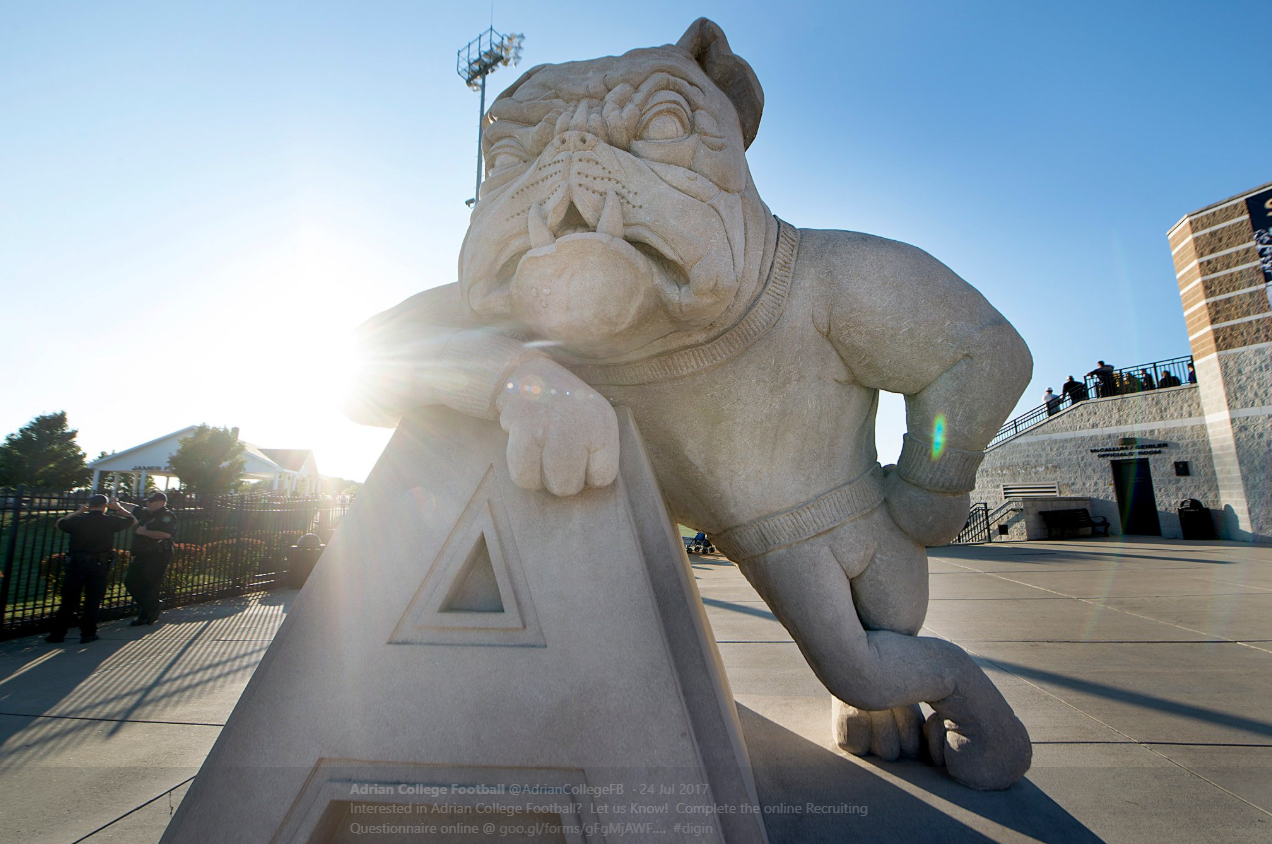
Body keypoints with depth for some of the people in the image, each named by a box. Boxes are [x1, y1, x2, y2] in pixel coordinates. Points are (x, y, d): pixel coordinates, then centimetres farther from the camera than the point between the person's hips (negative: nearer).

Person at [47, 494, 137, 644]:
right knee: (93, 601, 5)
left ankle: (58, 633, 16)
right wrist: (117, 507, 22)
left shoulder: (77, 520, 0)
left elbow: (59, 523, 22)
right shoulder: (110, 521, -3)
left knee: (69, 599, 11)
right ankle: (87, 634, 9)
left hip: (76, 563, 2)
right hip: (99, 564, -2)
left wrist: (78, 512, 27)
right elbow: (132, 520, 14)